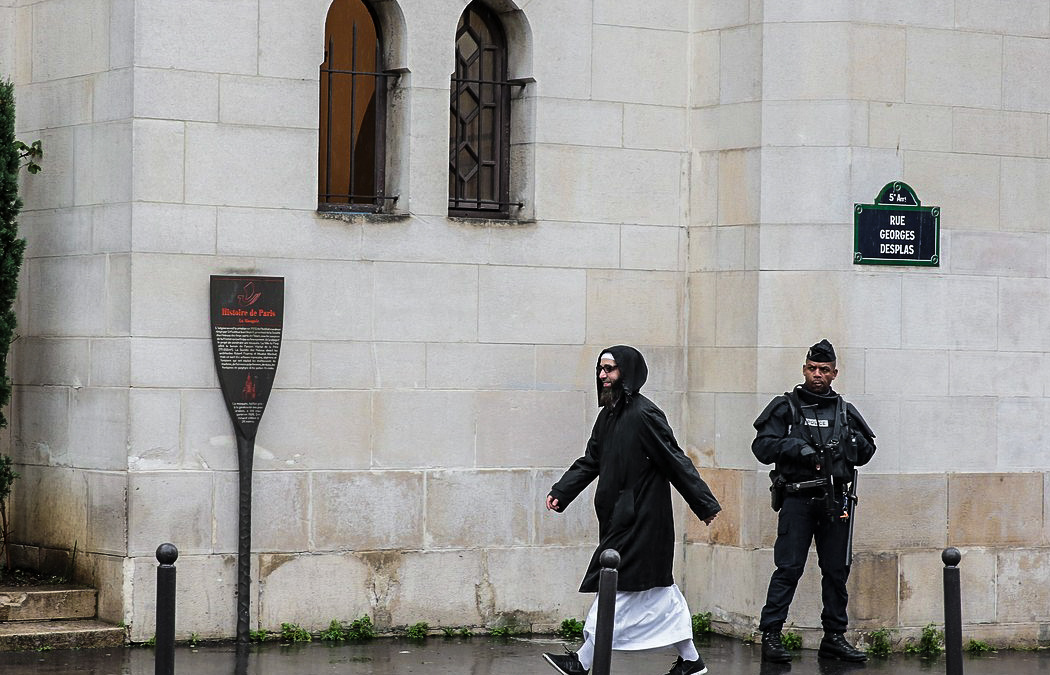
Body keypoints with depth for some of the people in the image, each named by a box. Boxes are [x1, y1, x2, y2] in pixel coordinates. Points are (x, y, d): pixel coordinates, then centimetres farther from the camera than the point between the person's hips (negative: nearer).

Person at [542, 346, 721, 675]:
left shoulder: (644, 414, -15)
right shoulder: (608, 415, 13)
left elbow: (676, 462, -15)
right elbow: (590, 462, 16)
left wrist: (704, 504, -14)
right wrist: (560, 493, 4)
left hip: (640, 520, -10)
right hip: (620, 516, 10)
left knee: (616, 586, -5)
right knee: (658, 590, 14)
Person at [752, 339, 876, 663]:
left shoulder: (846, 412, 14)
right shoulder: (785, 407, 4)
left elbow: (866, 453, 19)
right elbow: (761, 446, -2)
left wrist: (858, 442, -3)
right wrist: (794, 447, -17)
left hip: (836, 500, 4)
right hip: (797, 499, -4)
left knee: (837, 570, 7)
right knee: (788, 568, -9)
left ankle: (834, 637, 15)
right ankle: (770, 635, -7)